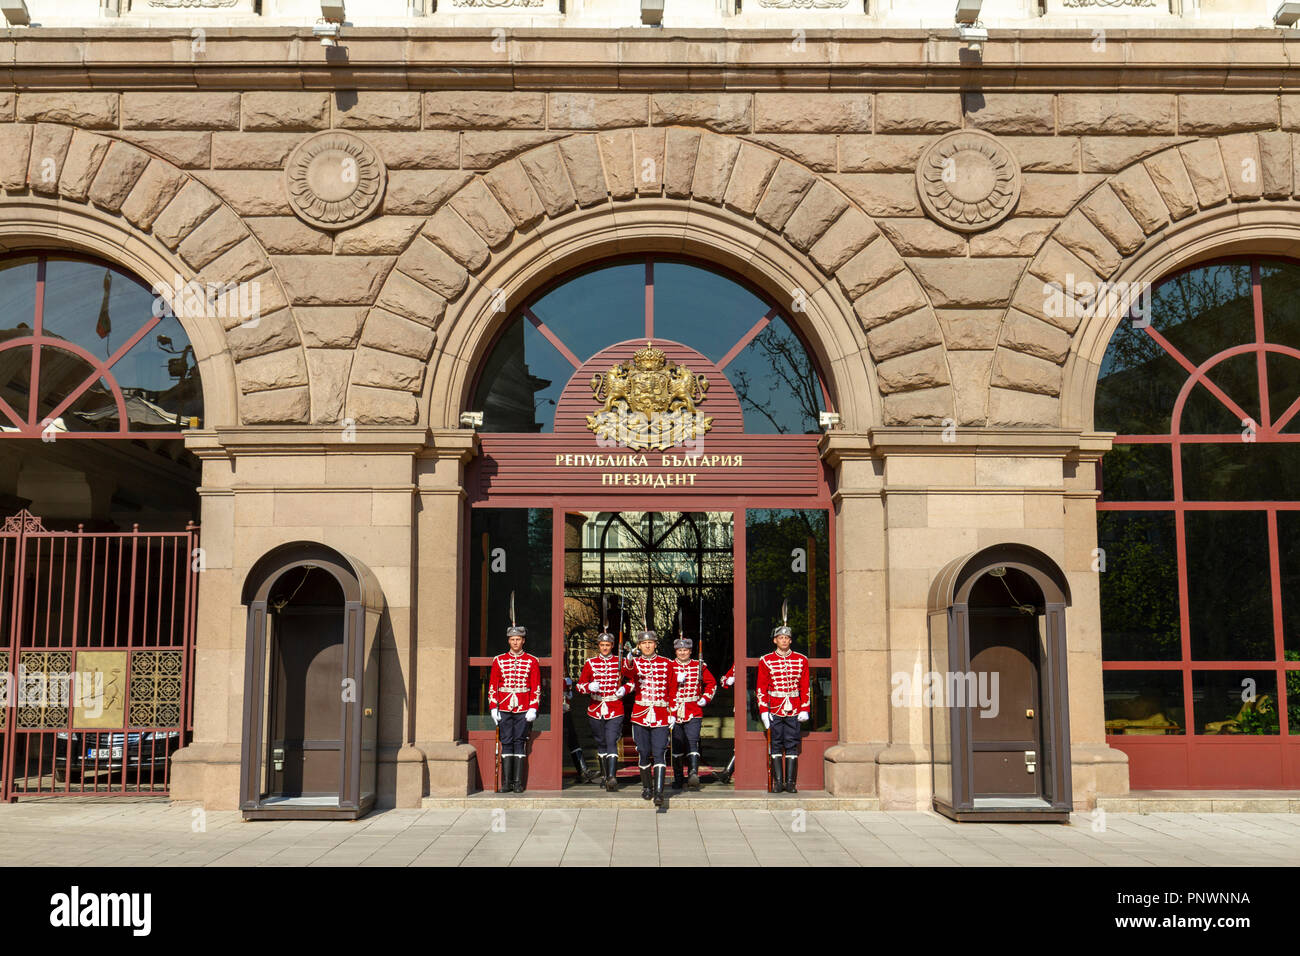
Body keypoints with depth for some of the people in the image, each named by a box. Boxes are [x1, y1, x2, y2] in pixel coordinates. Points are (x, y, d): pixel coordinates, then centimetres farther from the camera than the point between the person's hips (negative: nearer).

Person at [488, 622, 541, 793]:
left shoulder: (532, 661, 4)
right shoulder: (499, 660, 6)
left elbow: (536, 688, 3)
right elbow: (492, 686, 6)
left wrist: (533, 708, -6)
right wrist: (493, 708, -1)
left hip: (523, 710, -1)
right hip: (504, 709, 1)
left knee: (520, 743, -1)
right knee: (506, 743, 1)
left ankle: (518, 782, 2)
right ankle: (507, 782, 5)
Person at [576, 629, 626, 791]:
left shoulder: (620, 662, 3)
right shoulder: (590, 663, 5)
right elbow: (580, 685, 5)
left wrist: (624, 689, -7)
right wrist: (589, 687, -17)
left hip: (615, 710, -2)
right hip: (596, 709, 2)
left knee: (611, 742, -15)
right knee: (601, 743, 10)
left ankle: (612, 777, -23)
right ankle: (606, 777, 22)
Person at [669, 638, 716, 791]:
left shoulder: (699, 666, 7)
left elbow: (712, 683, 17)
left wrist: (705, 698, 4)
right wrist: (677, 680, -18)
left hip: (694, 713, -1)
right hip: (675, 712, 1)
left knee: (692, 742, -15)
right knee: (677, 745, 6)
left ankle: (693, 774, -24)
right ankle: (678, 779, 15)